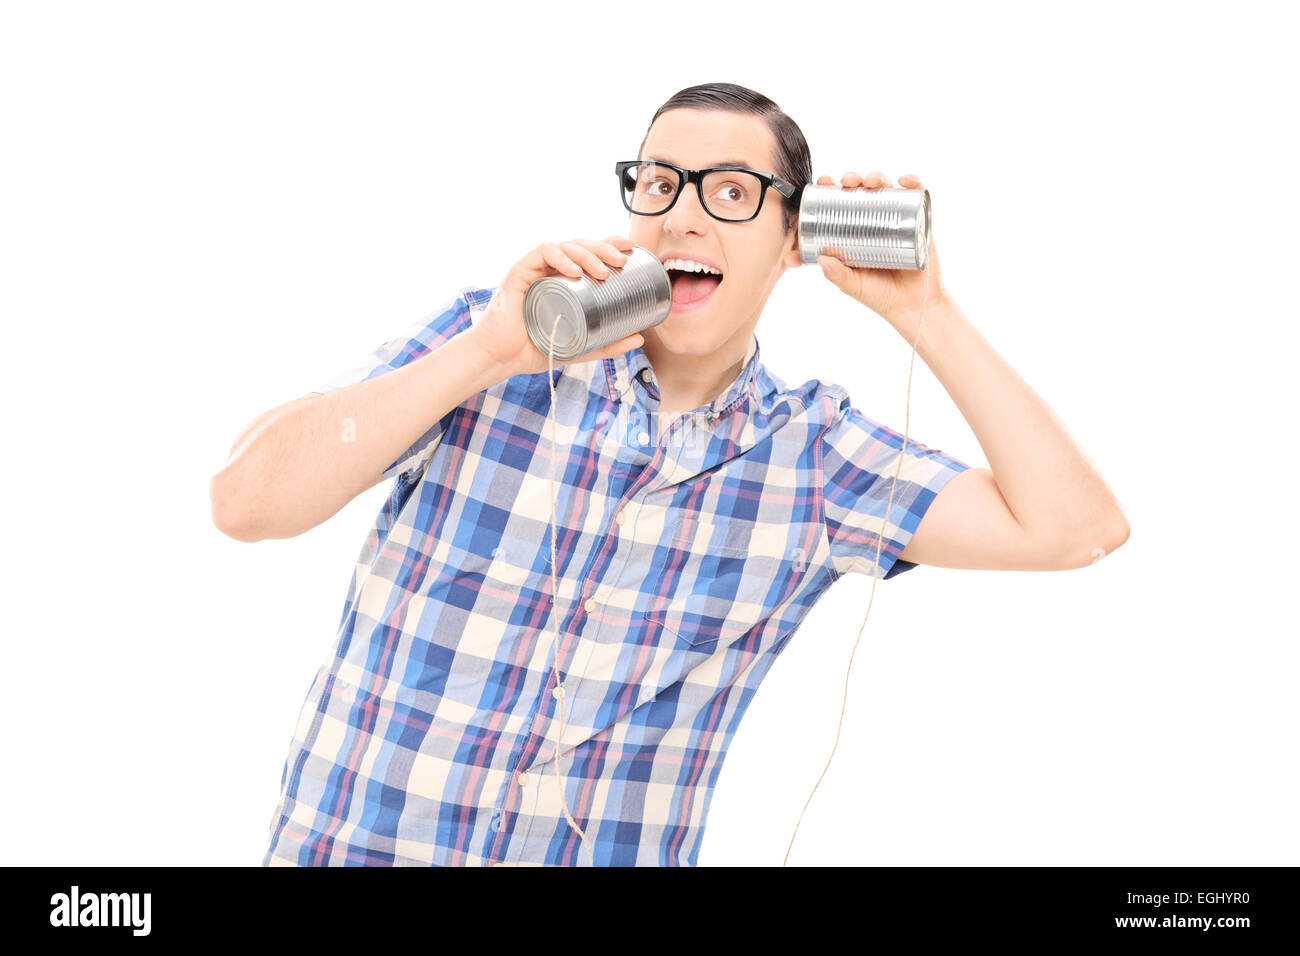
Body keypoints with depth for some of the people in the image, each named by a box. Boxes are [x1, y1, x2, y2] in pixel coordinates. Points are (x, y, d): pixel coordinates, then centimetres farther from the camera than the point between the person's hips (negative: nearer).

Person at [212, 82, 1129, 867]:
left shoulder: (814, 455, 1)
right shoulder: (482, 338, -4)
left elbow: (1076, 527, -5)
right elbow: (244, 501, -13)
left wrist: (925, 314, -7)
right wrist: (490, 353, -20)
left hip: (625, 851, 2)